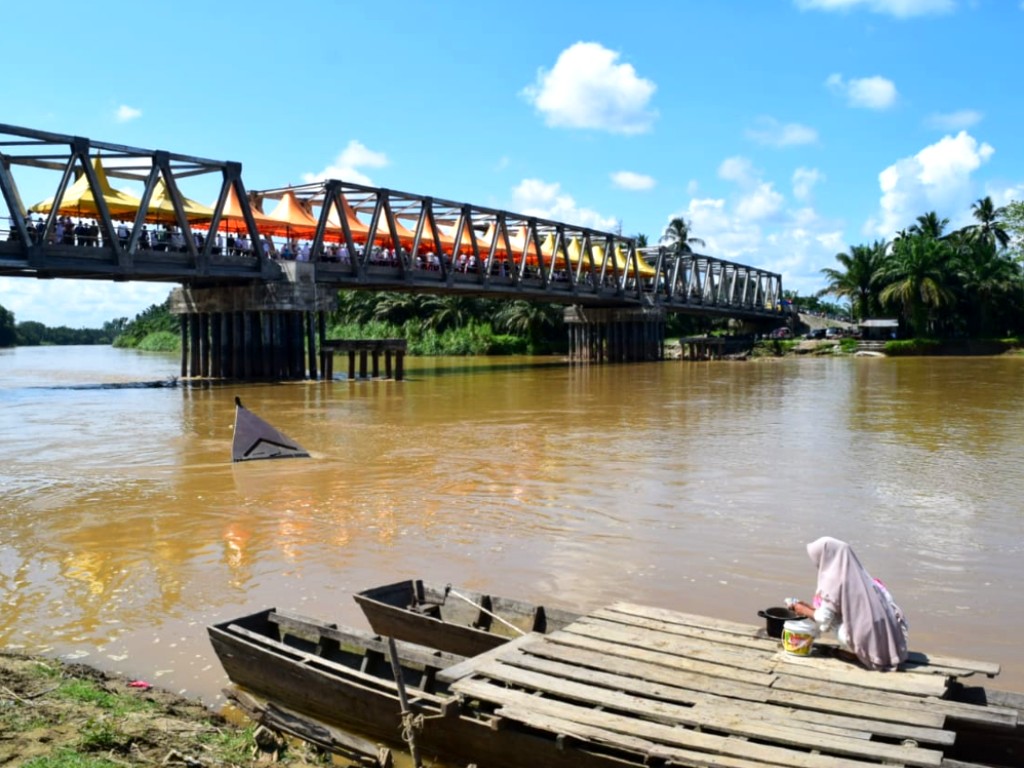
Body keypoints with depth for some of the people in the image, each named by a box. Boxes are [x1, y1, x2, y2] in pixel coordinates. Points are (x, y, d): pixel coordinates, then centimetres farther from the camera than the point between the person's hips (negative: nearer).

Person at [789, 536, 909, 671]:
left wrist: (804, 610, 13)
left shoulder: (833, 579, -10)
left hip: (869, 643, -7)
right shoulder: (857, 574, 11)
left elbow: (824, 618, -5)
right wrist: (809, 607, 28)